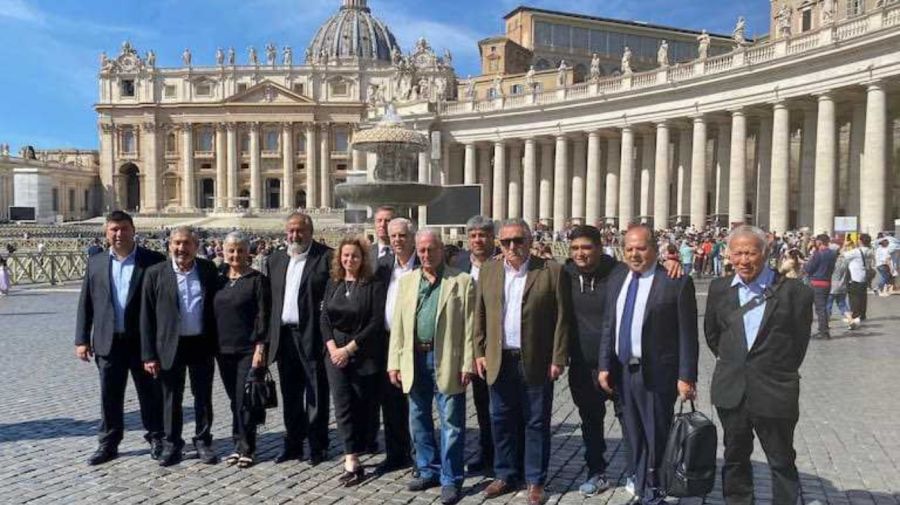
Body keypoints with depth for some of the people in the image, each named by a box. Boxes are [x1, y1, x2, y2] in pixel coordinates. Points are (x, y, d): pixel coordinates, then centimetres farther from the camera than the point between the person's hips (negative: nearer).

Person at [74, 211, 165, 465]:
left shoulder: (154, 260, -4)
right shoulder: (96, 262, 7)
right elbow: (85, 303, 8)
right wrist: (82, 339, 3)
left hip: (144, 341, -3)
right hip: (108, 341, 3)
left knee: (151, 393, 8)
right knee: (109, 396, 11)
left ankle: (156, 438, 24)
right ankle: (108, 444, 24)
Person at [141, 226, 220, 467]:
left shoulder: (208, 270, 2)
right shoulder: (156, 273, -2)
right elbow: (146, 316, -2)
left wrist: (218, 344, 1)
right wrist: (149, 354, -6)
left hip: (202, 344, 1)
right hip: (170, 346, -1)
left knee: (203, 397, 10)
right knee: (171, 398, 10)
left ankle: (203, 442, 25)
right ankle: (172, 444, 25)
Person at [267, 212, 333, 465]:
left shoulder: (326, 257, -6)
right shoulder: (276, 259, 13)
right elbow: (270, 298, 13)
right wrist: (268, 336, 8)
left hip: (313, 336, -5)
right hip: (284, 335, 6)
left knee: (316, 394, 4)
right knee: (290, 394, 14)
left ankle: (318, 446, 16)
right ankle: (293, 444, 26)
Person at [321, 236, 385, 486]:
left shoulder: (374, 285, -6)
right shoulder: (333, 284, 9)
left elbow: (376, 322, -11)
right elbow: (324, 318, 8)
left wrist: (349, 348, -13)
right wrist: (332, 347, -7)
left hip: (364, 355, -3)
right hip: (335, 352, 3)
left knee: (361, 406, 2)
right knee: (342, 405, -4)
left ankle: (353, 457, 15)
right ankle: (353, 462, -2)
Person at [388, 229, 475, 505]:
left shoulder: (462, 281, -2)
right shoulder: (406, 281, 10)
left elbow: (469, 327, -5)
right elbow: (398, 325, 8)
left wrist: (467, 364, -10)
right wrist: (394, 363, 3)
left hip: (447, 360, -4)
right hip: (415, 358, 5)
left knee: (451, 423, 2)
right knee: (419, 420, 14)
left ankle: (451, 480, 14)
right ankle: (428, 471, 30)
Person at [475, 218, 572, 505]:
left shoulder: (552, 271, -5)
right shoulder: (488, 271, 6)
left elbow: (562, 318, -5)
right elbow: (480, 315, 9)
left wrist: (558, 359, -9)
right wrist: (480, 352, 4)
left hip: (536, 362, -3)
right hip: (499, 361, 3)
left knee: (536, 423, 8)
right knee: (501, 421, 13)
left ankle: (535, 481, 21)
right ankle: (506, 476, 28)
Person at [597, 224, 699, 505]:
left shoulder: (676, 282, -10)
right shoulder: (617, 277, 7)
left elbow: (688, 334, -10)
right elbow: (608, 325, 10)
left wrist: (686, 377, -12)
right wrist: (605, 365, 6)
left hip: (656, 374, -5)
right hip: (623, 371, 5)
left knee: (656, 439, 7)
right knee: (635, 438, 16)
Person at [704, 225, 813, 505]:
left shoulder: (794, 291, -11)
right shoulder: (719, 288, 2)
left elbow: (800, 340, -1)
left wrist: (781, 372, 4)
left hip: (774, 393, -4)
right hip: (731, 391, 4)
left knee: (782, 461, 10)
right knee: (735, 456, 18)